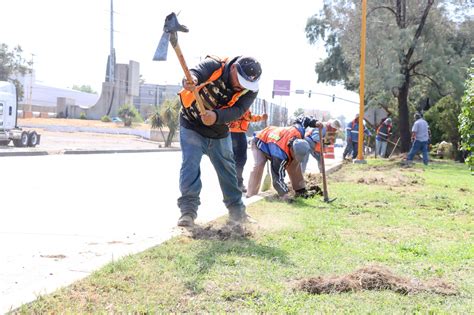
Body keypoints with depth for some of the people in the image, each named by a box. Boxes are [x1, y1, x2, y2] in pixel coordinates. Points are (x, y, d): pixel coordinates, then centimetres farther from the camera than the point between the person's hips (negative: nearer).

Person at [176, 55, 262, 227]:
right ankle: (188, 209, -12)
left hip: (219, 133, 4)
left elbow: (237, 110, -30)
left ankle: (236, 209, 26)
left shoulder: (250, 90, -17)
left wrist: (216, 116, -49)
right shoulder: (214, 66, -25)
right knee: (190, 165, -15)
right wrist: (191, 81, -68)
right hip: (192, 125, -3)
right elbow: (195, 73, -42)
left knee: (227, 169, 12)